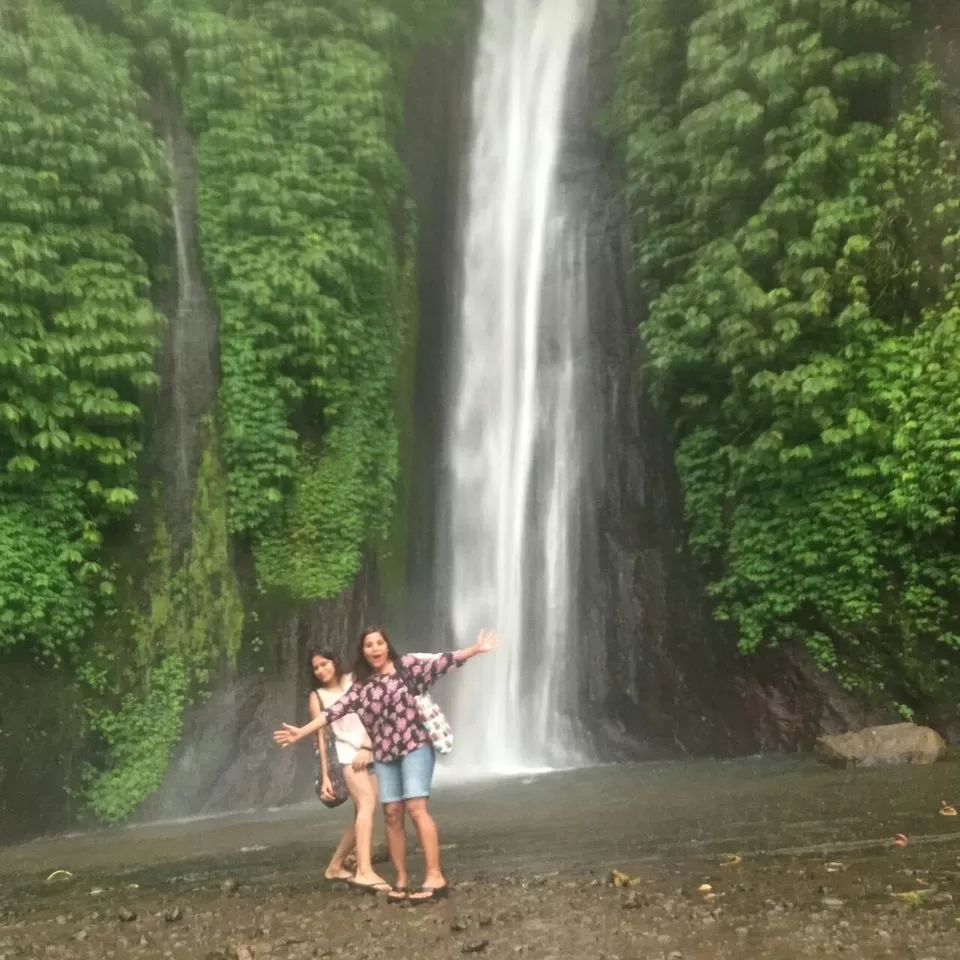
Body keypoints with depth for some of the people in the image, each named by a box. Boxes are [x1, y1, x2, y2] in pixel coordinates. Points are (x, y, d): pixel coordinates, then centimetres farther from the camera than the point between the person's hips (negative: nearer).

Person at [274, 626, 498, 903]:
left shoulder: (406, 665, -1)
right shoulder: (361, 684, 8)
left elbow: (439, 664, -11)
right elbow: (337, 710, 4)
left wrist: (475, 650, -22)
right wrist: (302, 732, -2)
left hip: (415, 746, -4)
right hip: (384, 754, 4)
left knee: (416, 808, -14)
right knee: (392, 814, 1)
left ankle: (435, 877, -13)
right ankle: (401, 880, 8)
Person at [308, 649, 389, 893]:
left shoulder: (354, 682, 13)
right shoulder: (317, 696, 7)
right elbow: (321, 736, 2)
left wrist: (366, 747, -9)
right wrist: (325, 775, -4)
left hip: (367, 752, 5)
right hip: (345, 753, -4)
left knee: (364, 812, 4)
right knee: (367, 803, -24)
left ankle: (335, 866, 21)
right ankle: (364, 871, -34)